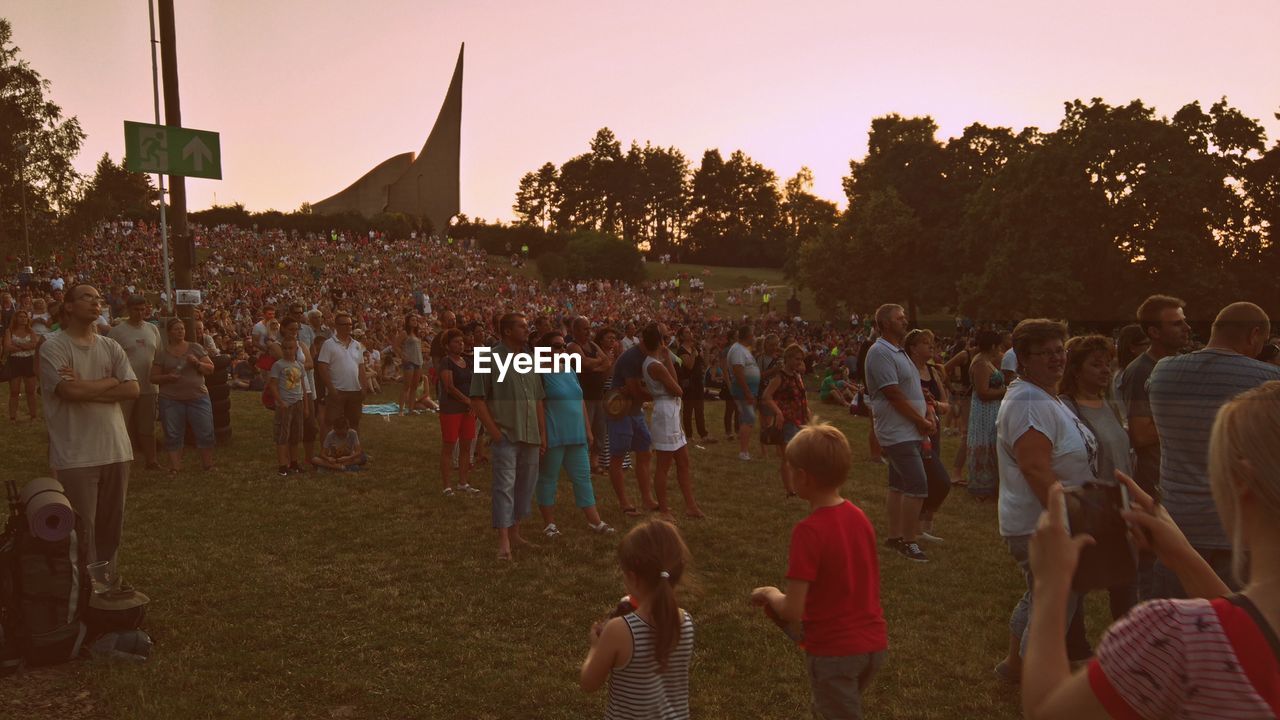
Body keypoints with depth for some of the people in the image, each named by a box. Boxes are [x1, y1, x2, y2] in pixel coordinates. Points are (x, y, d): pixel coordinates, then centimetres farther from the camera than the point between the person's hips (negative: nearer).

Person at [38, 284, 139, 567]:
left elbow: (132, 389, -1)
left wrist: (86, 389, -11)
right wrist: (111, 381, -6)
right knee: (81, 529, 2)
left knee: (112, 524, 15)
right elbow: (69, 390, -19)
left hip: (115, 449, 5)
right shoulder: (53, 347, -6)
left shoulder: (111, 347, 9)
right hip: (76, 455, -5)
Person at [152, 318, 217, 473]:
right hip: (171, 401, 0)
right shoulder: (162, 354, 6)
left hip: (198, 397, 0)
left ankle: (208, 465, 12)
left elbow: (210, 368, 5)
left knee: (206, 433, 0)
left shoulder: (195, 348, 7)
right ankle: (175, 467, 9)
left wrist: (197, 363, -14)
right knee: (173, 435, 3)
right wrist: (167, 377, -13)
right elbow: (154, 377, 7)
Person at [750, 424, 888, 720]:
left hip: (834, 651, -7)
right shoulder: (859, 517, -1)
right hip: (873, 643, 7)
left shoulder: (809, 531, -22)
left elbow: (791, 613, -23)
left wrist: (770, 594, -3)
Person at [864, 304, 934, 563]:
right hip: (898, 432, -10)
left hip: (910, 431, 10)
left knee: (899, 485, 14)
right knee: (918, 485, -11)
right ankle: (908, 541, -2)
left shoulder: (899, 352, 15)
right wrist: (922, 422, -13)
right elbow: (894, 395, -21)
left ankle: (894, 536, 23)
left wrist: (926, 418, 2)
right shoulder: (880, 353, -16)